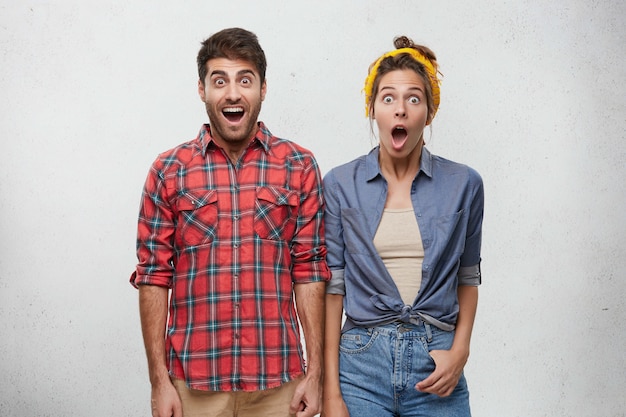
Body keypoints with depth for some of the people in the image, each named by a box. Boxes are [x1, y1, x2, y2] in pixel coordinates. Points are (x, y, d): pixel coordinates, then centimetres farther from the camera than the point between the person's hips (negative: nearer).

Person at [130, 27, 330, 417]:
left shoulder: (300, 166, 1)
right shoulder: (169, 170, 0)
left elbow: (309, 272, 1)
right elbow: (154, 278, 1)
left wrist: (315, 373, -2)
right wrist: (160, 380, -3)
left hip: (278, 380, 0)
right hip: (193, 381, 0)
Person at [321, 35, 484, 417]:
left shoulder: (463, 184, 1)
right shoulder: (341, 184, -1)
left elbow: (467, 277, 11)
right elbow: (332, 285, -1)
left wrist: (460, 350, -3)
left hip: (436, 370, 1)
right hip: (361, 362, -1)